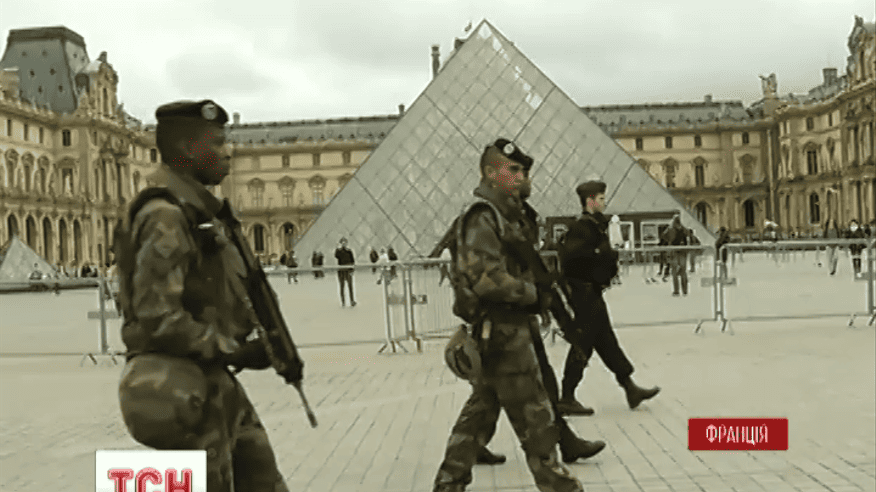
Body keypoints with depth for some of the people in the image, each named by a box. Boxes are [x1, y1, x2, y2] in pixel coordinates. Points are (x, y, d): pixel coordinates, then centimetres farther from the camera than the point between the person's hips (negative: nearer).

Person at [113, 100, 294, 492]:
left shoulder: (202, 212, 13)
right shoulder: (165, 216, -17)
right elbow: (159, 319, -24)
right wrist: (233, 351, -16)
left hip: (216, 382, 9)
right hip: (185, 390, -9)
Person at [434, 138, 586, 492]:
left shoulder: (499, 215, 17)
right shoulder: (483, 217, -15)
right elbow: (486, 276, -25)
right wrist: (531, 293, -15)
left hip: (493, 331, 10)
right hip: (503, 331, -10)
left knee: (480, 408, 15)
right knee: (532, 410, 0)